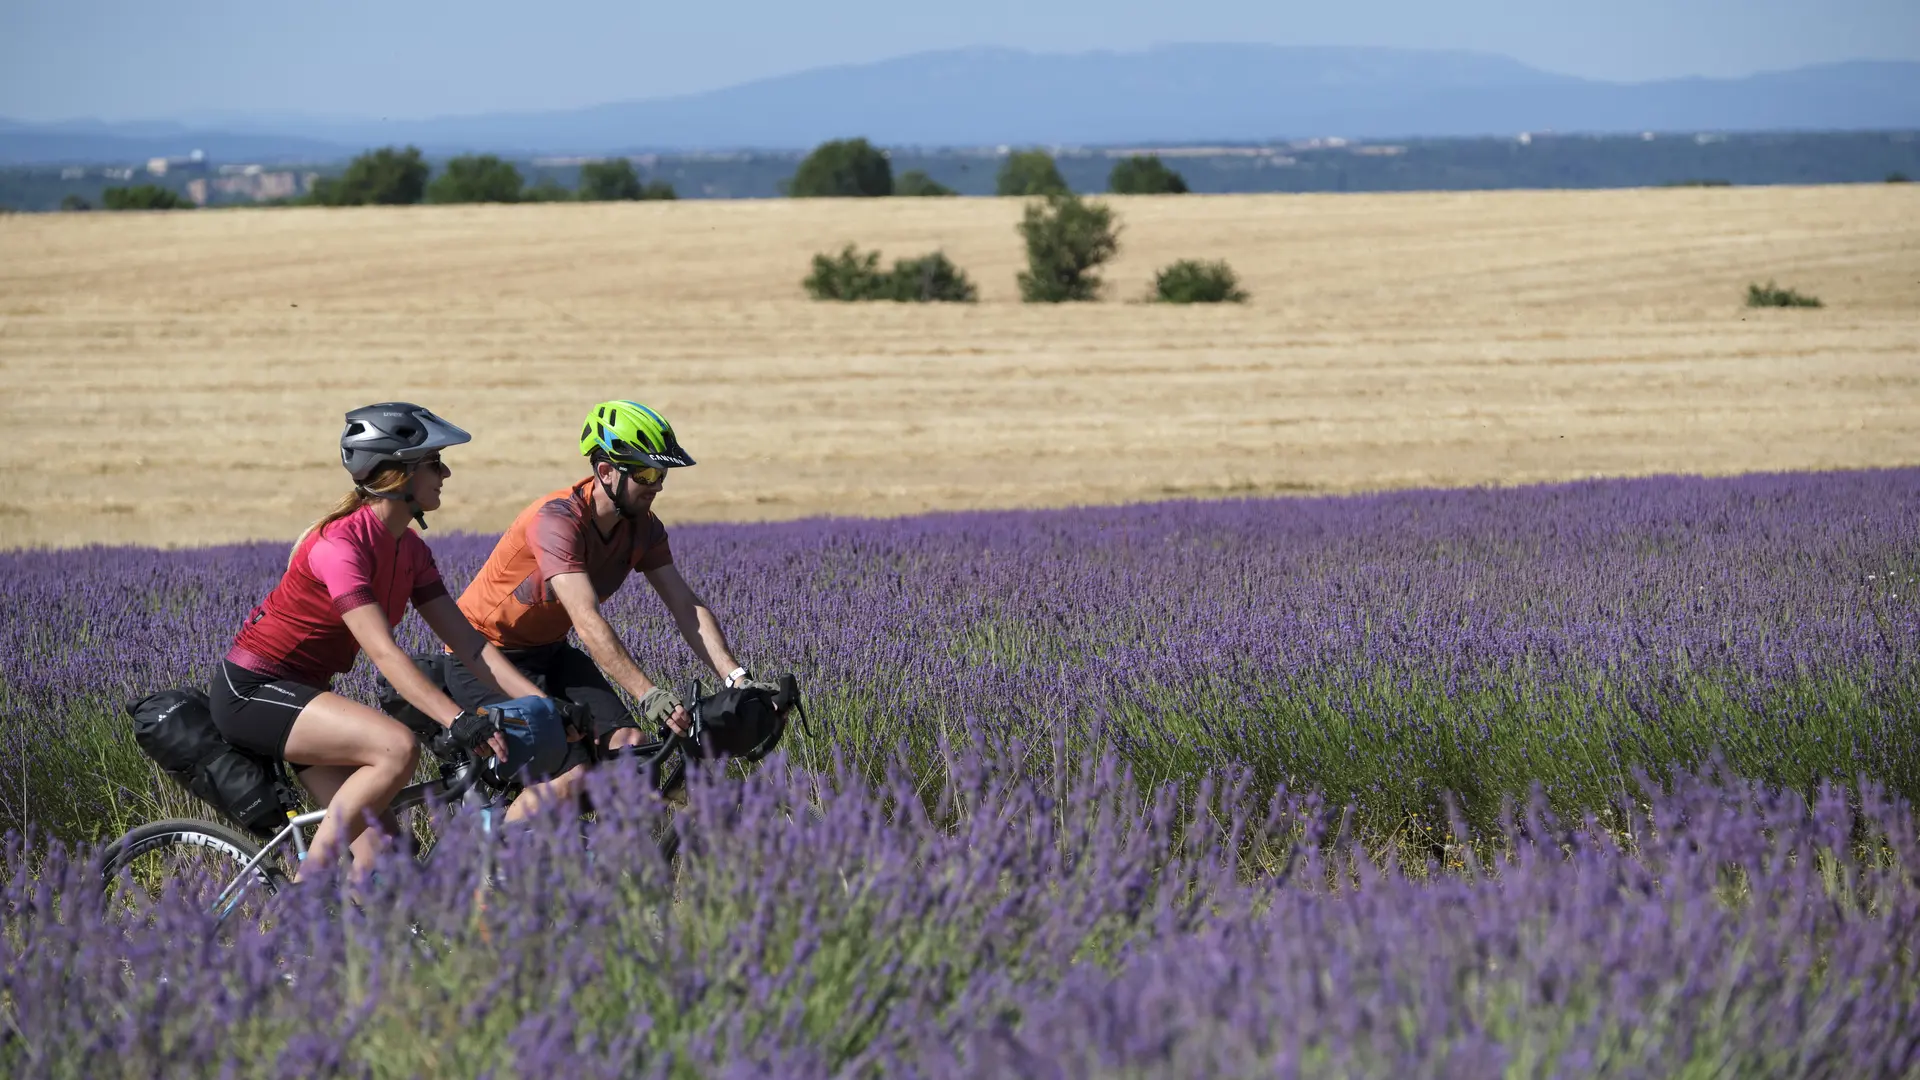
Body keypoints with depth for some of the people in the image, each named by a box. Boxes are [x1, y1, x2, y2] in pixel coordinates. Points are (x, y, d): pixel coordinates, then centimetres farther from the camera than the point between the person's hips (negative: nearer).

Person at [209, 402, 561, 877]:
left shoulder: (410, 551, 4)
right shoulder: (340, 543, -23)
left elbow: (467, 641, 0)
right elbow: (384, 652, -32)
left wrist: (538, 703, -13)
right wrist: (459, 721, -42)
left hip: (301, 692, 9)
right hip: (252, 692, -9)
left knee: (382, 856, -4)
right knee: (398, 748, -29)